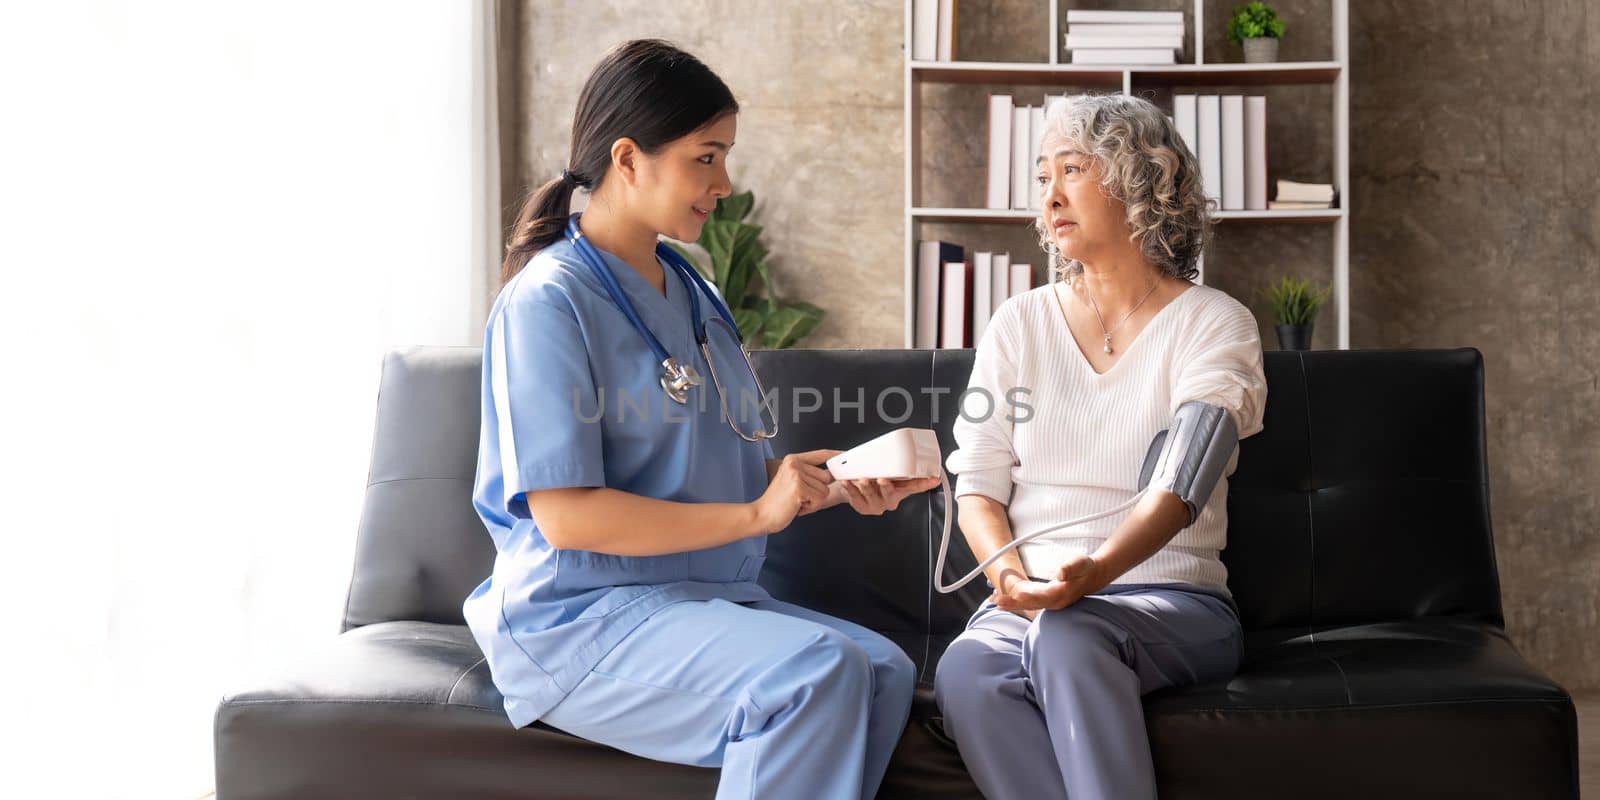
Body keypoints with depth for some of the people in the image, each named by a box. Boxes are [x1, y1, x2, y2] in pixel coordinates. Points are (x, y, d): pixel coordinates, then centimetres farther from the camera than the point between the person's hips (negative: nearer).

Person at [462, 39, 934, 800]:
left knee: (885, 669, -18)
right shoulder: (548, 300, -10)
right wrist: (754, 513, -17)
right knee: (816, 668, -29)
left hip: (702, 600, 8)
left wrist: (839, 484, -3)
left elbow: (745, 470, 17)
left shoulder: (692, 298, 15)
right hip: (580, 616, -8)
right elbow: (565, 514, -17)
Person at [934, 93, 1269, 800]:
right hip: (1032, 597, 3)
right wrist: (1010, 573, -14)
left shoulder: (1214, 323, 1)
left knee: (1067, 639, -37)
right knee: (965, 670, -32)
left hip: (1172, 595, -2)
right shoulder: (1019, 325, 13)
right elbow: (978, 484, 8)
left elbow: (1180, 486, -14)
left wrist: (1095, 573, -33)